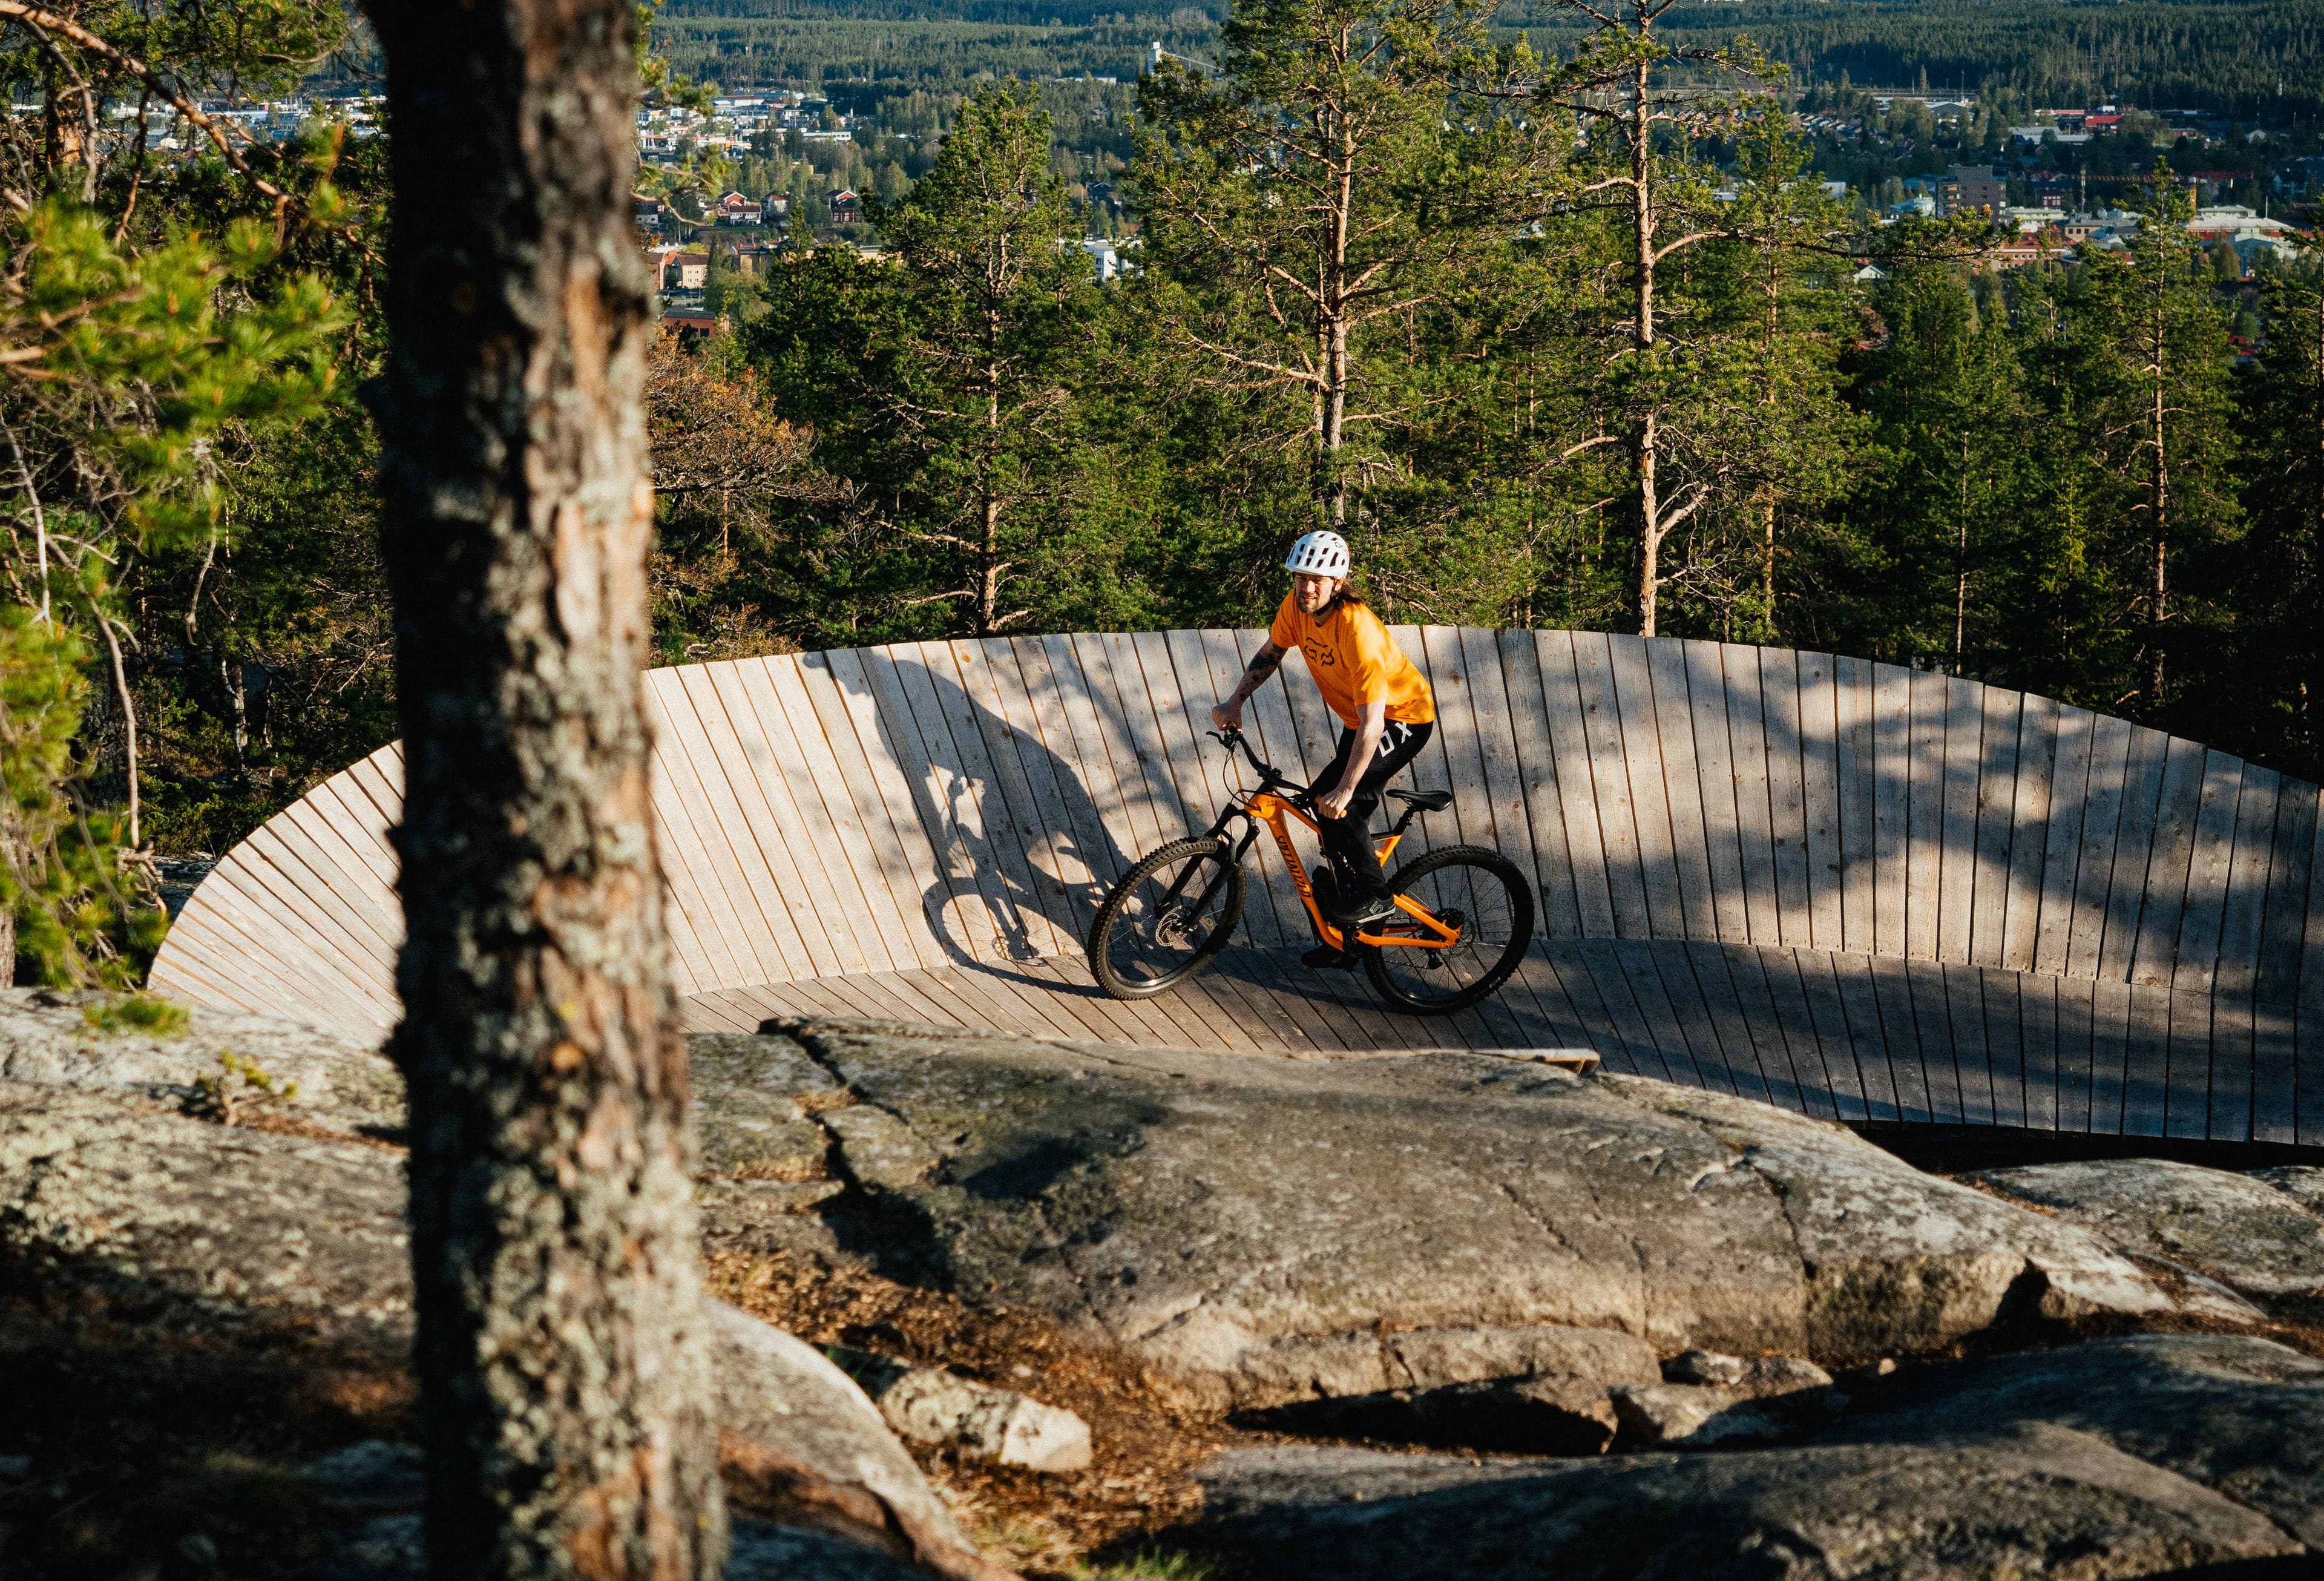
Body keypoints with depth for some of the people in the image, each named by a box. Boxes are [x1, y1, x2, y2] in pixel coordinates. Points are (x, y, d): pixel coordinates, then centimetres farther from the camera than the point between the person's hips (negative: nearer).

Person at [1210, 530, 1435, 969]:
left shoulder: (1357, 629, -35)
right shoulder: (1297, 606, -13)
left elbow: (1372, 722, -36)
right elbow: (1270, 654, 8)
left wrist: (1344, 790, -38)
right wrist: (1234, 702, -6)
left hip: (1403, 718, -8)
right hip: (1361, 718, 8)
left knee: (1330, 797, -24)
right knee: (1343, 819, 9)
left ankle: (1374, 896, -9)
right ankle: (1350, 937, 22)